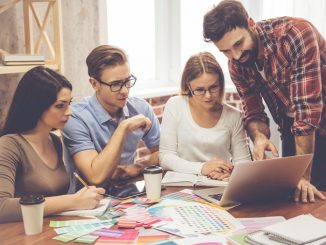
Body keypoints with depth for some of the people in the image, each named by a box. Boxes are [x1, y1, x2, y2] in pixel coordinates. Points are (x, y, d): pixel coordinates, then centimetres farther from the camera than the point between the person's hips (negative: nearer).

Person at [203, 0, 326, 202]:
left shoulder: (296, 34, -30)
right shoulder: (237, 65, -10)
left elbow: (307, 109, -32)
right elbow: (254, 112, -5)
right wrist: (259, 138, -28)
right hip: (292, 128, 5)